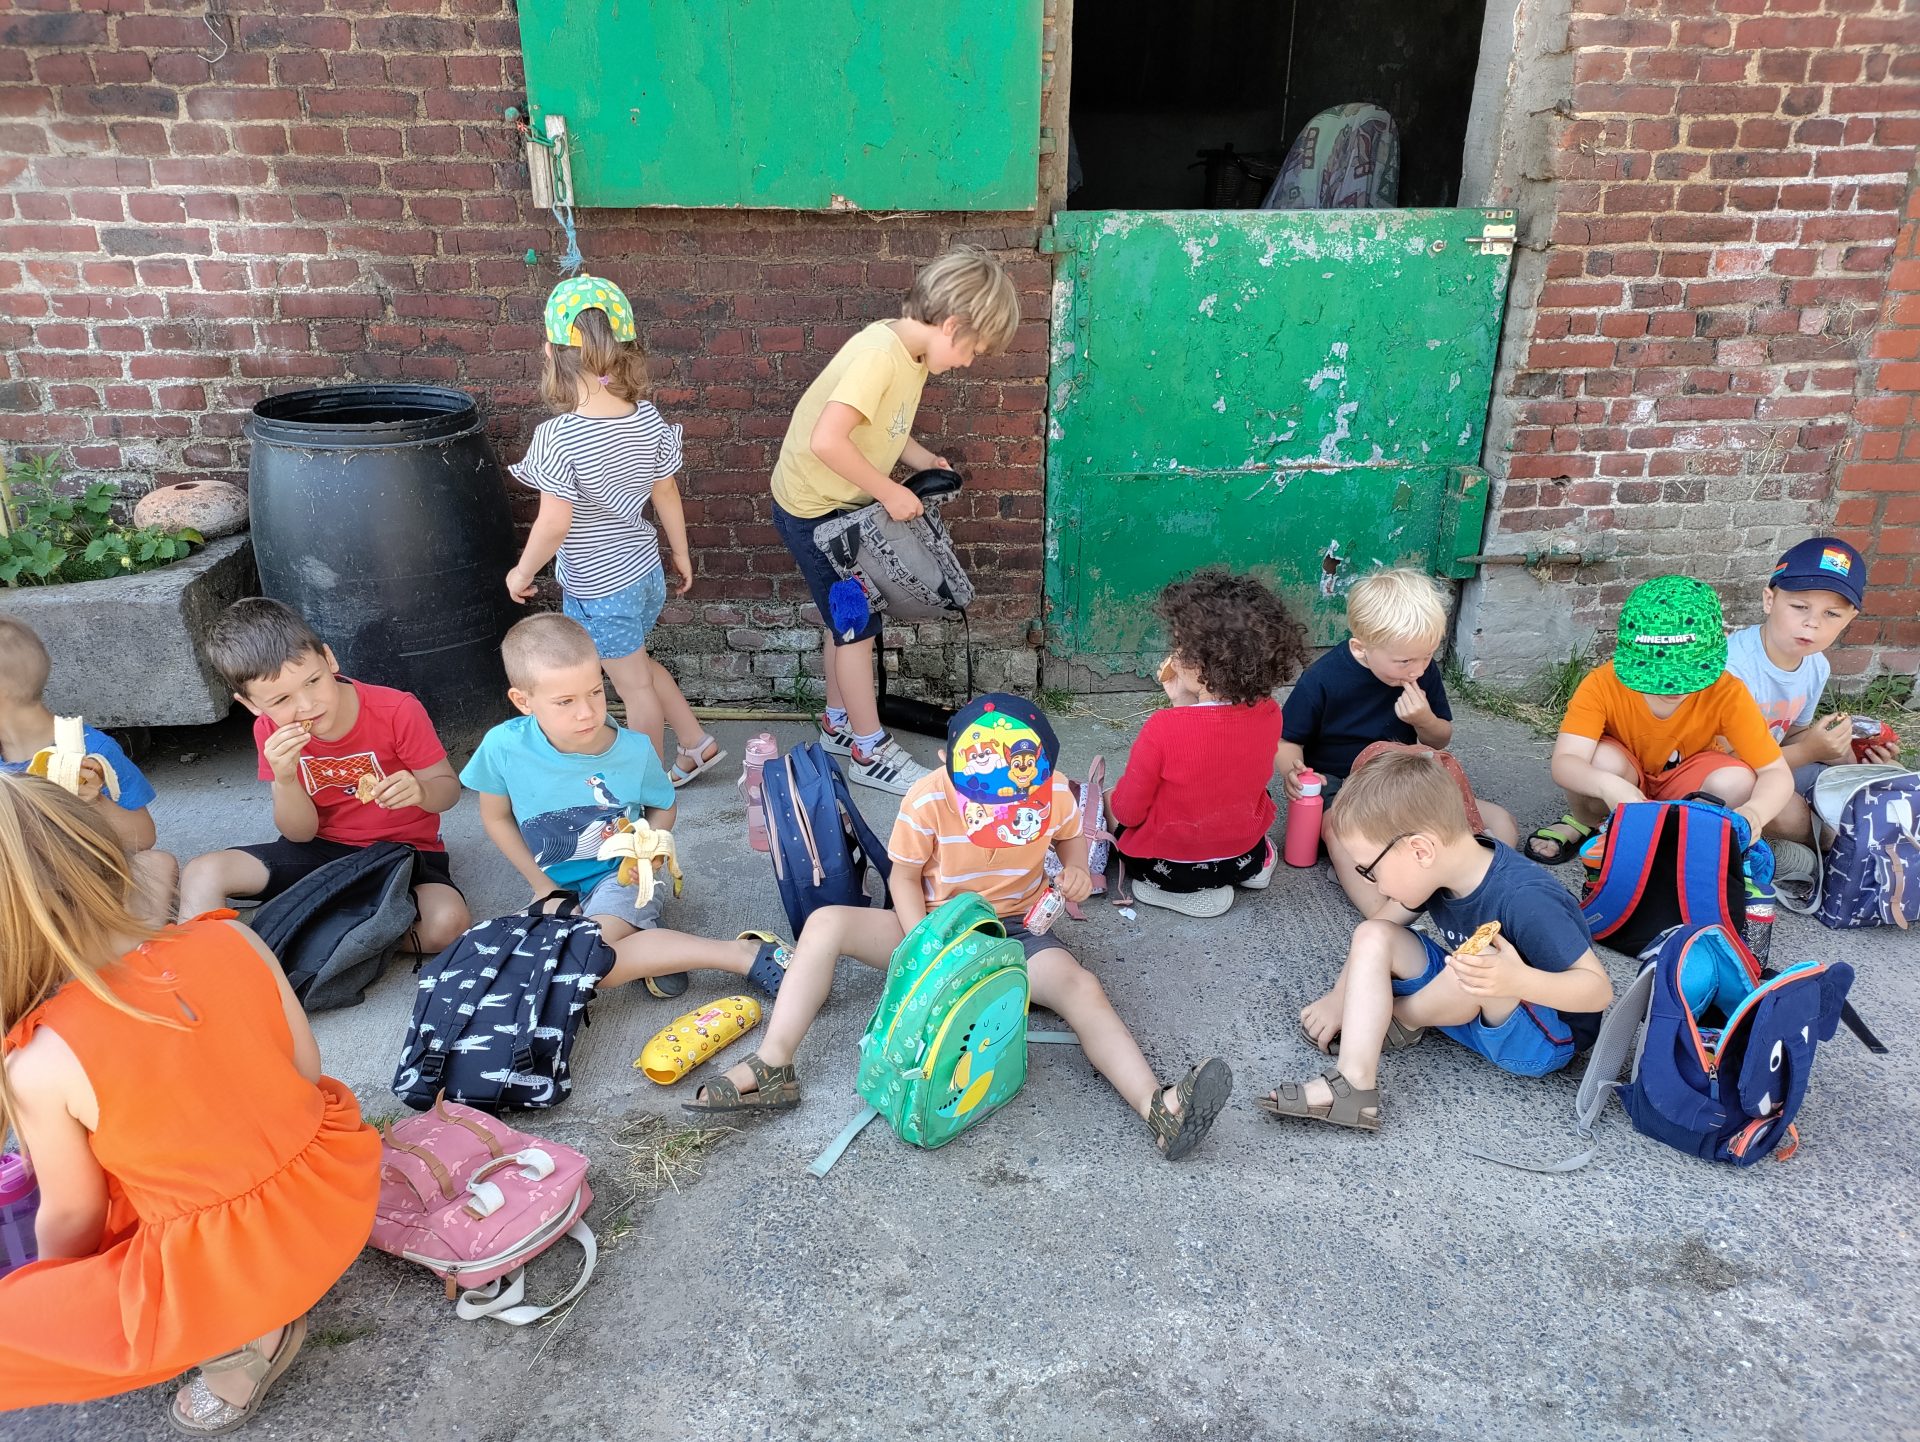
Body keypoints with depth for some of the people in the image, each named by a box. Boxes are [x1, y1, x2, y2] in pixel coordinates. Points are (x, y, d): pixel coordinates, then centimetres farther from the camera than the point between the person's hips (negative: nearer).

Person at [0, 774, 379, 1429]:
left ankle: (240, 1338, 4)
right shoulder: (233, 941, -11)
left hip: (227, 1270, -6)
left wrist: (58, 1292, 19)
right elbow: (307, 1070, 1)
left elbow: (71, 1217, -4)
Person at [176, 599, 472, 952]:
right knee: (201, 876, -17)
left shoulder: (398, 711, -20)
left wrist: (420, 792, -35)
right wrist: (284, 778, -26)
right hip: (323, 850, 2)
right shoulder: (272, 731, -8)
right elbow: (300, 833, -5)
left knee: (448, 926, -32)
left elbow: (448, 786, -10)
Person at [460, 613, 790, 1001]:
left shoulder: (634, 751, -20)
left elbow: (663, 807, 2)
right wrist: (543, 885, -3)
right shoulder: (503, 747, -20)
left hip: (625, 872, -3)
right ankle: (640, 934, -10)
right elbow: (496, 817, 1)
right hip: (559, 883, 4)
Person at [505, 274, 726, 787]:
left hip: (596, 586, -6)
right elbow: (668, 495, 2)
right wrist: (681, 554, 15)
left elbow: (554, 525, -23)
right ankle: (696, 744, 36)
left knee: (634, 684, 11)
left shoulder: (559, 438, -26)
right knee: (637, 663, 29)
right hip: (646, 571, 6)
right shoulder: (647, 416, -8)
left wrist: (522, 572, -6)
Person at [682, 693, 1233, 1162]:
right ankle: (773, 1069, -24)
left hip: (1016, 929, 0)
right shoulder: (928, 800, -22)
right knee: (826, 923, -22)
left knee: (1083, 988, -30)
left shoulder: (1054, 791, -17)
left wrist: (1076, 869, -17)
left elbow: (1072, 834, 7)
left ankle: (1160, 1109, -39)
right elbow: (903, 877, -9)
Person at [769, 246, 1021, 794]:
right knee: (858, 623, 0)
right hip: (814, 506, -9)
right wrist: (889, 492, -28)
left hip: (841, 502, 9)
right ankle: (869, 752, 13)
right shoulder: (879, 354, -29)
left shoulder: (911, 350, 0)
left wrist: (919, 458, -1)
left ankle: (840, 723, 36)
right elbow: (826, 440, -38)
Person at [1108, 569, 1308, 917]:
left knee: (1107, 802, 19)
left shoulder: (1162, 730, -30)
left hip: (1168, 866, -6)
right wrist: (1186, 704, -2)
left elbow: (1128, 812, -17)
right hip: (1244, 851, 7)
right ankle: (1254, 860, 15)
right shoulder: (1268, 714, -14)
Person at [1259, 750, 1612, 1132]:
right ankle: (1354, 1085, -25)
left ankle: (1401, 1017, -4)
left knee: (1482, 960, -36)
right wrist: (1341, 997, 5)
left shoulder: (1524, 900, -33)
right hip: (1469, 1004, 7)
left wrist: (1516, 981, -47)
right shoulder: (1440, 868, -10)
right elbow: (1382, 923, 5)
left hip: (1547, 1040, -7)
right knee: (1372, 936, -10)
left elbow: (1598, 989, -30)